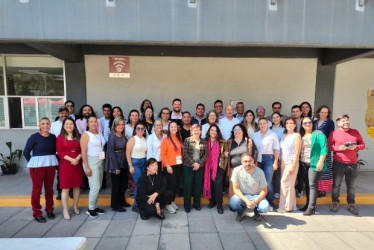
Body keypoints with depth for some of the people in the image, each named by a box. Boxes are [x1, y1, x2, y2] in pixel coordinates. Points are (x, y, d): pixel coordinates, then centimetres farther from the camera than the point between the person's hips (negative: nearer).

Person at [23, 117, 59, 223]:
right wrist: (33, 162, -1)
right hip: (37, 165, -3)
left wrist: (50, 159, 3)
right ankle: (37, 213, 17)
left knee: (49, 188, 12)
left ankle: (49, 210, 27)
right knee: (37, 189, 4)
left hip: (51, 164, 3)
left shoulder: (53, 137, 1)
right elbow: (26, 152, -3)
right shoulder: (34, 137, -8)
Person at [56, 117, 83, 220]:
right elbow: (59, 152, -7)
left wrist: (77, 158, -12)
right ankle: (65, 210, 11)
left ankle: (75, 206, 27)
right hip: (65, 165, -3)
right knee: (65, 187, 1)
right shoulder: (60, 137, -1)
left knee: (77, 186, 10)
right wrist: (71, 159, -17)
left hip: (77, 164, 3)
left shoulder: (78, 136, 7)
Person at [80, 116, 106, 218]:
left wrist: (103, 160, 5)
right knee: (95, 187, -7)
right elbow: (83, 152, -12)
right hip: (91, 162, -6)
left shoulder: (100, 133, 9)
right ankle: (90, 209, 10)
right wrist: (86, 167, -17)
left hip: (100, 162, 6)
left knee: (98, 186, 10)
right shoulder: (85, 135, -8)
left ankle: (94, 206, 23)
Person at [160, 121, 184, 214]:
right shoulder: (166, 139, -6)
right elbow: (163, 154, -9)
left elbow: (181, 152, 13)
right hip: (169, 166, -5)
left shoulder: (179, 139, 10)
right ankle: (168, 204, 14)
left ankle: (172, 201, 28)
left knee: (175, 184, 12)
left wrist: (182, 161, 2)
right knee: (171, 184, -1)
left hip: (178, 165, 5)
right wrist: (168, 165, -14)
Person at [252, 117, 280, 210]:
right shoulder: (255, 135, 12)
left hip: (268, 159, -3)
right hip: (257, 159, 4)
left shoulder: (273, 134, 1)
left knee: (268, 182, -7)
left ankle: (270, 203, 7)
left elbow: (276, 149, -1)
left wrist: (275, 162, -6)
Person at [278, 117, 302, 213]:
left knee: (285, 183, -7)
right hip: (284, 163, 6)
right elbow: (281, 150, 10)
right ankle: (291, 205, 20)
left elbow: (297, 152, -11)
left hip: (291, 163, -6)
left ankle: (286, 206, 4)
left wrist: (293, 165, -16)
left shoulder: (296, 135, -6)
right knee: (289, 184, 10)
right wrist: (280, 162, 3)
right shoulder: (284, 136, 12)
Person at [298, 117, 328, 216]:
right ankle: (308, 204, 21)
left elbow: (324, 148, -10)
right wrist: (298, 162, 8)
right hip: (303, 164, 6)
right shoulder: (301, 135, 13)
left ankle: (311, 207, -2)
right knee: (307, 185, 11)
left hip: (314, 164, -5)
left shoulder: (318, 134, -3)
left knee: (312, 184, -6)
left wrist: (320, 162, -17)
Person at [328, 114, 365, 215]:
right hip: (338, 163, -2)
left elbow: (362, 145, 10)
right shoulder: (334, 133, 0)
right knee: (336, 184, 5)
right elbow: (329, 146, -1)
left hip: (352, 164, 2)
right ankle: (335, 203, 18)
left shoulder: (355, 132, 8)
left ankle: (351, 204, 21)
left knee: (351, 185, 8)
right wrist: (338, 148, -16)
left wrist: (355, 147, -10)